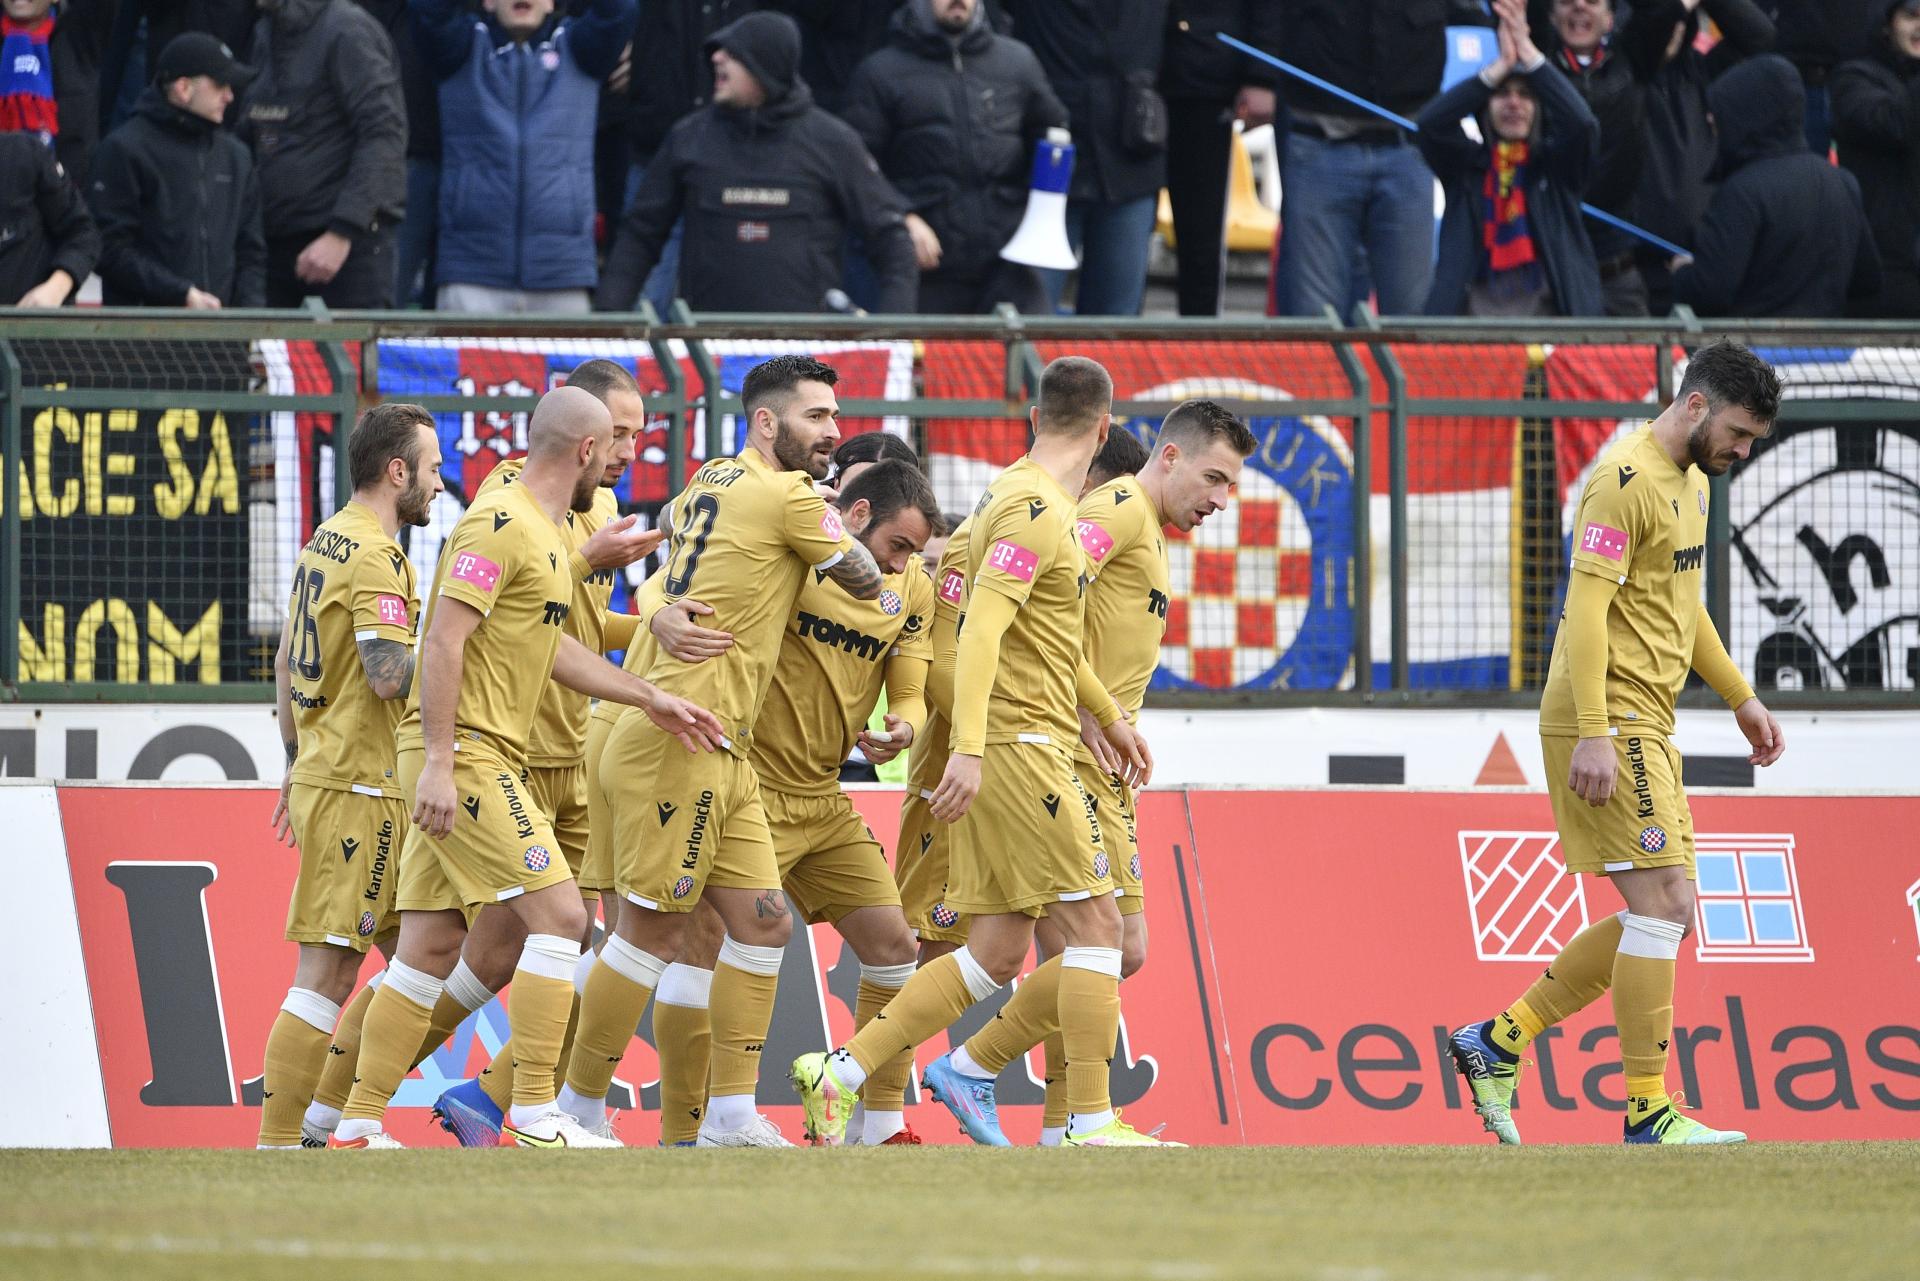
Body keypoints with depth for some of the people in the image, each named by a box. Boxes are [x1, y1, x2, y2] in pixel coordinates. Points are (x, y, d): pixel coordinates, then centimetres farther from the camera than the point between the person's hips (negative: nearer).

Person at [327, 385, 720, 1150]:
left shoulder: (546, 533, 18)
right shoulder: (501, 525, -14)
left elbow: (551, 647, 29)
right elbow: (444, 639, -20)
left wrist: (649, 698, 27)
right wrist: (437, 762, -24)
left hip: (484, 760, 10)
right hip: (464, 757, -10)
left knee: (431, 946, 9)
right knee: (558, 914, -12)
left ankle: (356, 1129, 11)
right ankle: (533, 1117, -14)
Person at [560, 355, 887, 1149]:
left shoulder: (709, 484, 16)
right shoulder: (785, 496, -9)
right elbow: (866, 584, 0)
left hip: (721, 754, 10)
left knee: (762, 920, 6)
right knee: (654, 932, -5)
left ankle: (731, 1117, 5)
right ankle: (578, 1111, 1)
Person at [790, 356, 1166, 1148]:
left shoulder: (1023, 494, 17)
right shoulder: (1036, 511, -14)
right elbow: (982, 628, -24)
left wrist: (1108, 715, 38)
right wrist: (968, 749, -32)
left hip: (999, 752, 10)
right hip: (1018, 744, -10)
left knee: (998, 950, 7)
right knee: (1094, 920, -6)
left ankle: (838, 1075, 5)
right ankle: (1092, 1124, -7)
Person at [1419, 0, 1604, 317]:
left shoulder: (1556, 163, 13)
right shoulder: (1465, 163, 14)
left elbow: (1581, 124, -7)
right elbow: (1432, 121, -4)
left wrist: (1528, 53, -7)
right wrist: (1502, 65, -6)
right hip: (1477, 300, 0)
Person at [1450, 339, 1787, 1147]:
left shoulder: (1690, 483, 16)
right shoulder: (1627, 481, -15)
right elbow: (1586, 607, -20)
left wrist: (1740, 698, 27)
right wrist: (1593, 734, -26)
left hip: (1647, 727, 10)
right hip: (1610, 728, -10)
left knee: (1660, 916, 9)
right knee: (1663, 905, -11)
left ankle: (1499, 1041, 15)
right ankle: (1647, 1114, -8)